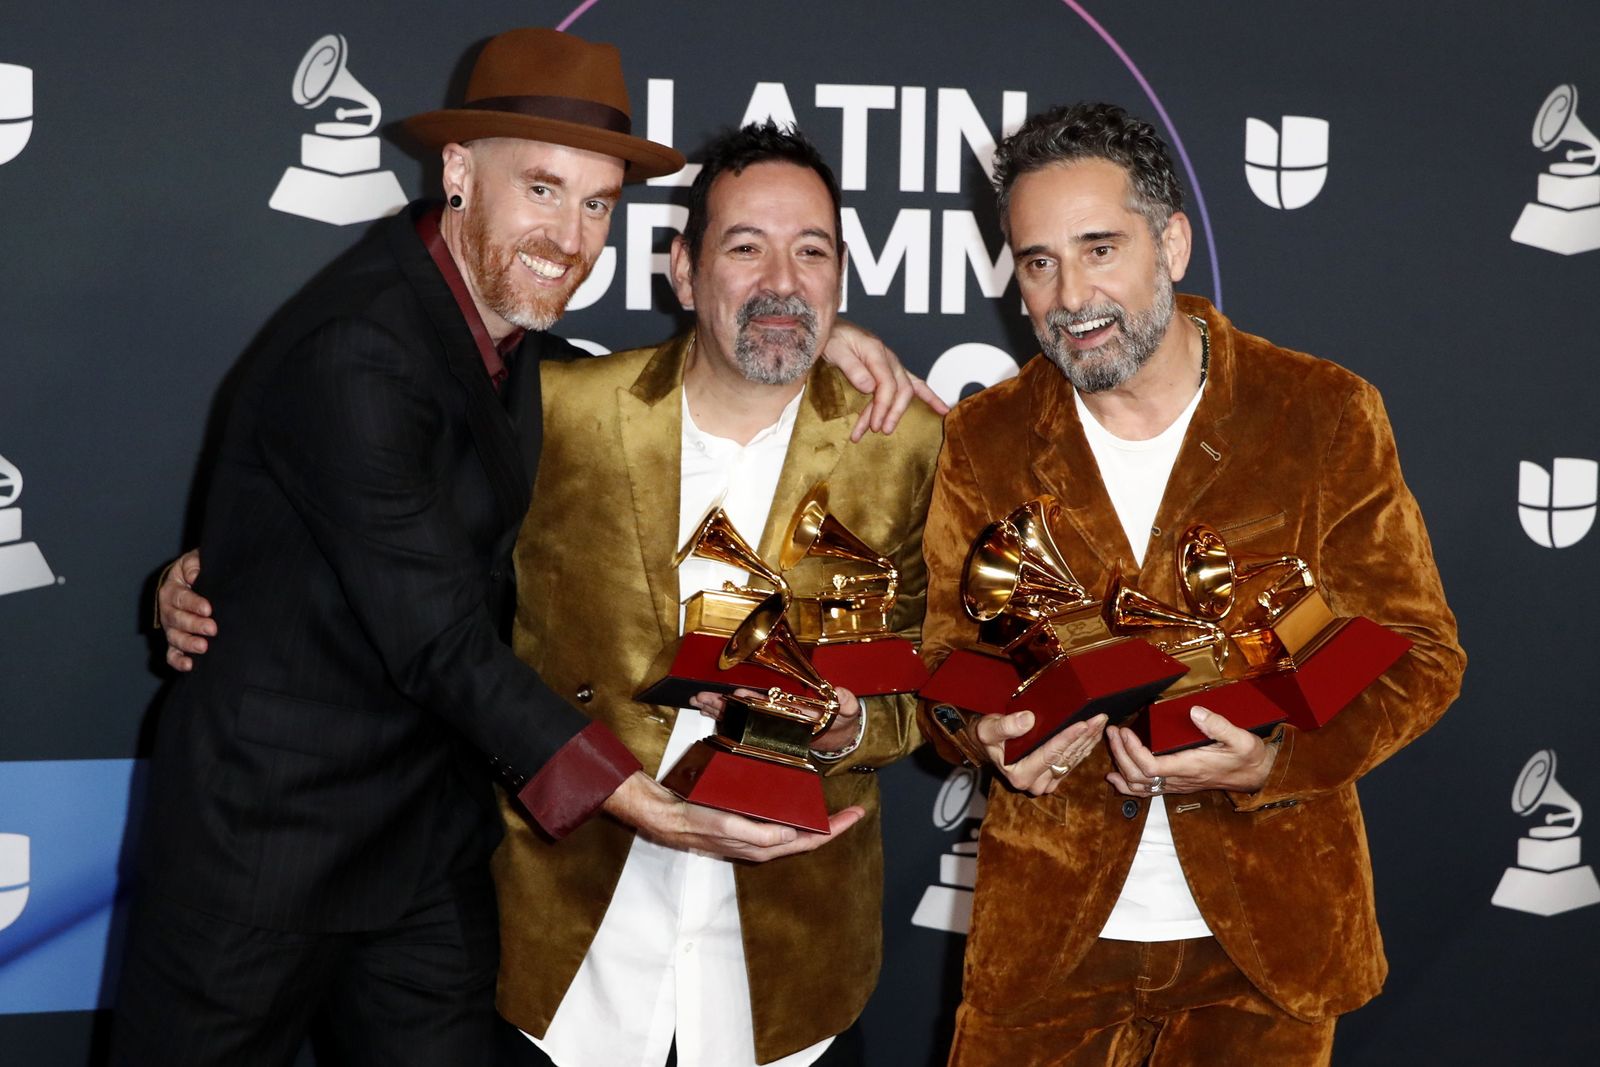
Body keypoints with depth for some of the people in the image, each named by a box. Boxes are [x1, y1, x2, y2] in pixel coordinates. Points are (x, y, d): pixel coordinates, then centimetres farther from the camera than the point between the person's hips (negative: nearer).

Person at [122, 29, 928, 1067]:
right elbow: (440, 640, -26)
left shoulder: (516, 321, 1)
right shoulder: (356, 354, -23)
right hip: (268, 831, -7)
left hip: (434, 825, 7)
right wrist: (653, 808, -32)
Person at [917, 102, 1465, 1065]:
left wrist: (1274, 761, -21)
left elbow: (1419, 653, -4)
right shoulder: (982, 443, 0)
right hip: (1047, 931, 2)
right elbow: (946, 660, 5)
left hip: (1264, 927, -1)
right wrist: (988, 732, -18)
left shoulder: (1327, 416, -6)